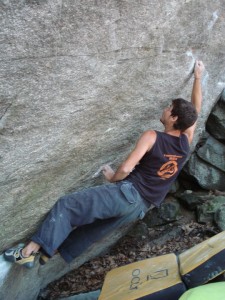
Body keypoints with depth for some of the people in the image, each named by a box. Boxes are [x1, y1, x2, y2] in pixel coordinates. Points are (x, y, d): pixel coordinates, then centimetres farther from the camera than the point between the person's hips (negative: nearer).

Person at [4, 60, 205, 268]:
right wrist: (198, 78, 29)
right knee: (95, 227, 20)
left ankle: (28, 251, -6)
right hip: (142, 208, 8)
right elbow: (195, 111, 21)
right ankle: (53, 253, 28)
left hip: (129, 193, -7)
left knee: (66, 206, -5)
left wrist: (112, 177, 4)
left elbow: (125, 169, -18)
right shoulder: (186, 142, 6)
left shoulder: (151, 137, -12)